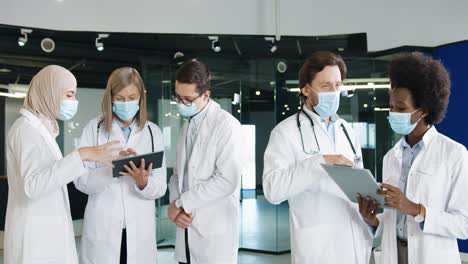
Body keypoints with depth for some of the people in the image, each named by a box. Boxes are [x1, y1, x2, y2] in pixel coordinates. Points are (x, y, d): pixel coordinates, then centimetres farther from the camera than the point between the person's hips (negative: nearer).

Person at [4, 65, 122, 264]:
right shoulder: (26, 128, -14)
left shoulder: (40, 128, 15)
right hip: (36, 234, -9)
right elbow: (33, 185, -28)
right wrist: (81, 154, -34)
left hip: (49, 231, 9)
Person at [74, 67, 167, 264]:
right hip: (102, 228, -1)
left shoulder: (153, 132, 3)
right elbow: (81, 181, -8)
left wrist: (143, 183, -22)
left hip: (140, 229, 2)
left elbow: (160, 187, -2)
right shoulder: (94, 128, -2)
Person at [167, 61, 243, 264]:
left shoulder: (226, 124, -10)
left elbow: (227, 180, -18)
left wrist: (182, 203, -11)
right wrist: (175, 204, -4)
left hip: (215, 232, -6)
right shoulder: (187, 125, 13)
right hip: (187, 229, 6)